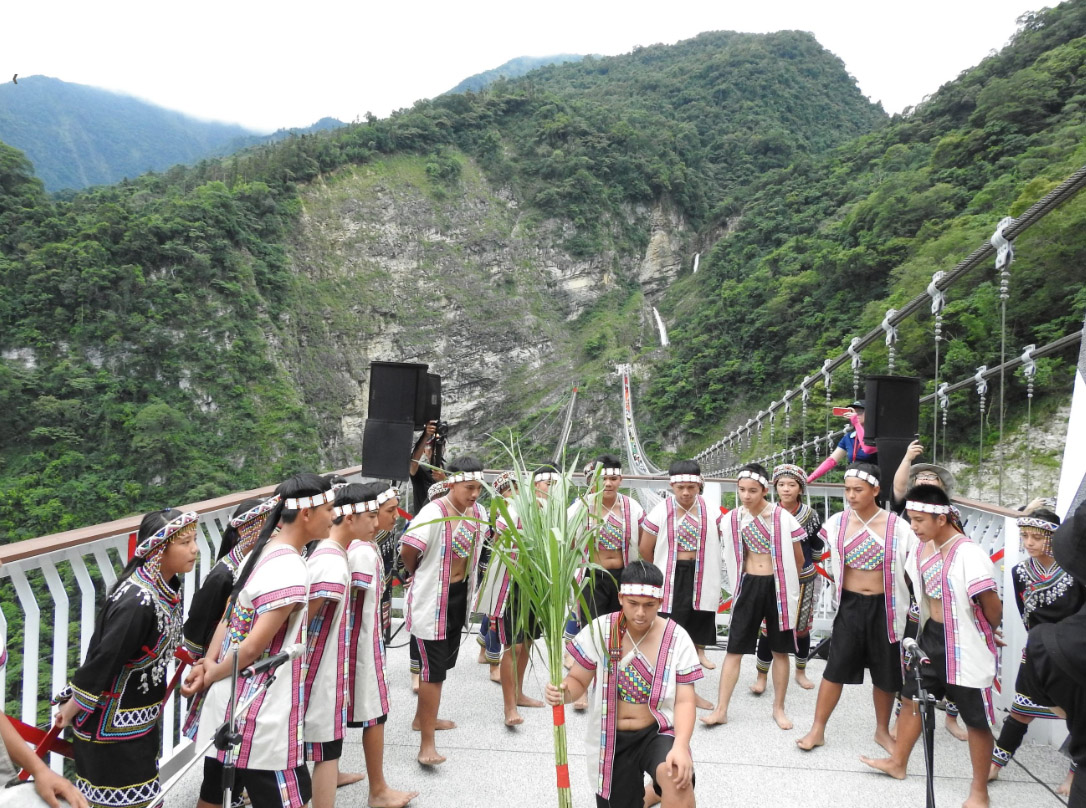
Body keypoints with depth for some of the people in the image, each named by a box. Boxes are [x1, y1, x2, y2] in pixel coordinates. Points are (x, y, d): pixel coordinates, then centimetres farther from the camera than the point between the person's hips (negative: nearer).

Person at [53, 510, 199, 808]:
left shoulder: (166, 586, -5)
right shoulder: (137, 603, -33)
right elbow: (103, 661, -25)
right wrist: (70, 710, -14)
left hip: (139, 715, 8)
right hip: (111, 724, -8)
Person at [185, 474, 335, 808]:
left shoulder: (262, 551, 6)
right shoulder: (291, 572, -23)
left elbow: (230, 617, 11)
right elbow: (254, 647, -21)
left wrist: (209, 663, 0)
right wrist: (211, 675, -5)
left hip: (230, 703, 9)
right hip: (261, 715, -9)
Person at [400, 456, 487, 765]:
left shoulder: (479, 513, -2)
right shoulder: (434, 513, -25)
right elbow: (407, 550, -24)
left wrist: (462, 578, 11)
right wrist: (418, 575, -5)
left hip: (460, 595, 8)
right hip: (431, 599, -8)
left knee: (444, 661, 22)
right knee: (433, 668, -4)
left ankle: (423, 716, 43)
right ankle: (427, 744, 5)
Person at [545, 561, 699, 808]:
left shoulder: (677, 639, -10)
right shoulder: (599, 631, -10)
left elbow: (684, 701, -11)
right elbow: (578, 681, -1)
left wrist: (681, 746, -27)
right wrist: (564, 692, -25)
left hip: (657, 733, -2)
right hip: (611, 740, 2)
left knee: (678, 778, -33)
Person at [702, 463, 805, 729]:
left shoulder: (783, 518, -12)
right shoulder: (732, 519, -3)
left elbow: (798, 560, 0)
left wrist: (784, 583, 11)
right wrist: (739, 583, 12)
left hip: (777, 586, -2)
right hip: (748, 586, 2)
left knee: (780, 650, 10)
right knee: (734, 650, 3)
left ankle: (778, 708, 25)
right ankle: (721, 710, 8)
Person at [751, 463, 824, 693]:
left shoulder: (810, 515, -7)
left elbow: (817, 548, 8)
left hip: (803, 579, 1)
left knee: (801, 627, 13)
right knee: (768, 628, -2)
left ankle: (800, 672, 34)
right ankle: (761, 676, 13)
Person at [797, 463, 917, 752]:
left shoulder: (896, 526, -9)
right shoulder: (837, 523, -4)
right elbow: (832, 565, 12)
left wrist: (908, 605, -4)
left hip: (884, 607, 0)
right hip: (849, 605, 1)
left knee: (886, 673, 12)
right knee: (836, 667, 1)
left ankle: (882, 731, 32)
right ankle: (817, 729, 12)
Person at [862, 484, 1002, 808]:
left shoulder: (969, 554, -25)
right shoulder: (921, 550, 0)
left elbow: (992, 604, -20)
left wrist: (989, 633, -3)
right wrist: (929, 625, 11)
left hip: (966, 645, -8)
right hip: (931, 637, 8)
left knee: (976, 719, 8)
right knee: (912, 697, 18)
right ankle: (897, 762, 37)